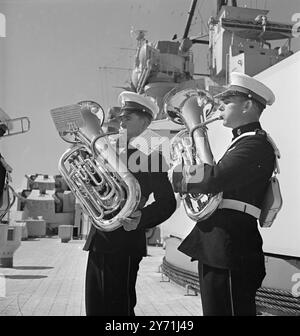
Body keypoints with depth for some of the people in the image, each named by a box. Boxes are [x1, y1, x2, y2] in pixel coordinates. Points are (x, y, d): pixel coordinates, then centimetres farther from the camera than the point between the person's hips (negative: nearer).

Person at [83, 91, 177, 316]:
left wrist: (141, 219, -27)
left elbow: (167, 202, -12)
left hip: (123, 245, -7)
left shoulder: (150, 154, -6)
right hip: (98, 243, 8)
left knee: (119, 309, 0)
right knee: (95, 308, 15)